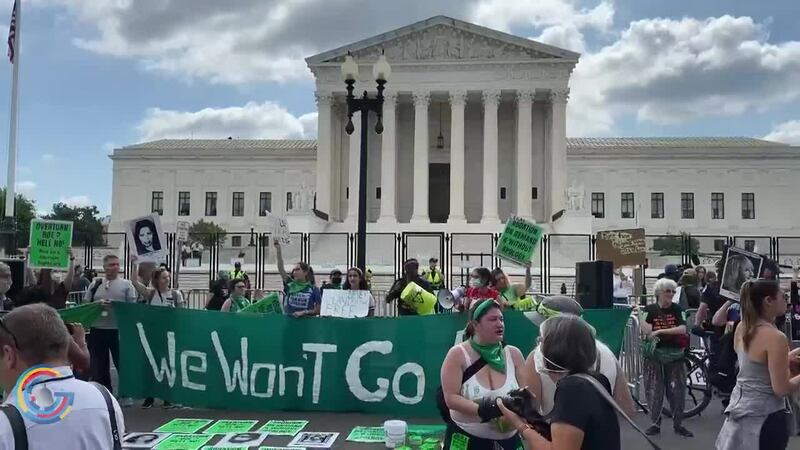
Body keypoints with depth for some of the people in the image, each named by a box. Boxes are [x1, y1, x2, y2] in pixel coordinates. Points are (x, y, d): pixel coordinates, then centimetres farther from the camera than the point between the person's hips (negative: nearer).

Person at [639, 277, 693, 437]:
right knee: (654, 390, 2)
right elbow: (645, 331, -12)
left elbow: (682, 329, -15)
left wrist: (660, 331, -20)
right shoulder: (650, 309, -2)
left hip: (675, 354, 1)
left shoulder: (677, 309, 0)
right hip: (655, 354, -1)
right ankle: (655, 423, 15)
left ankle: (678, 424, 19)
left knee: (677, 389, 4)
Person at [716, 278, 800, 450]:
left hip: (740, 407, 8)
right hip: (764, 417, -7)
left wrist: (786, 358, 13)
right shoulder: (775, 337, -21)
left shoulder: (742, 328, 2)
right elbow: (781, 389, -19)